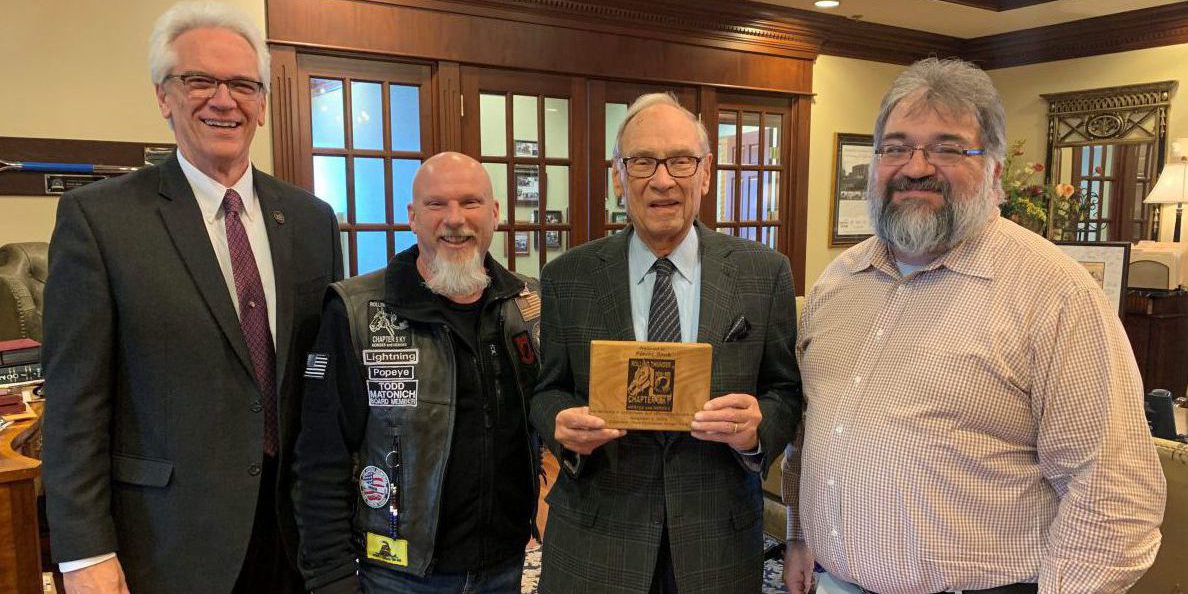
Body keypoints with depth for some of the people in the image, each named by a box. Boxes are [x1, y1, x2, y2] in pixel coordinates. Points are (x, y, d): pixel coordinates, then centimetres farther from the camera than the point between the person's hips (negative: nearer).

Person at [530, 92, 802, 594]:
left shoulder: (765, 272, -4)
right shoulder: (567, 278, -4)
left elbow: (786, 390, 1)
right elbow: (549, 391, 3)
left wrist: (757, 428, -20)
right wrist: (565, 427, -18)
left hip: (719, 539, 1)